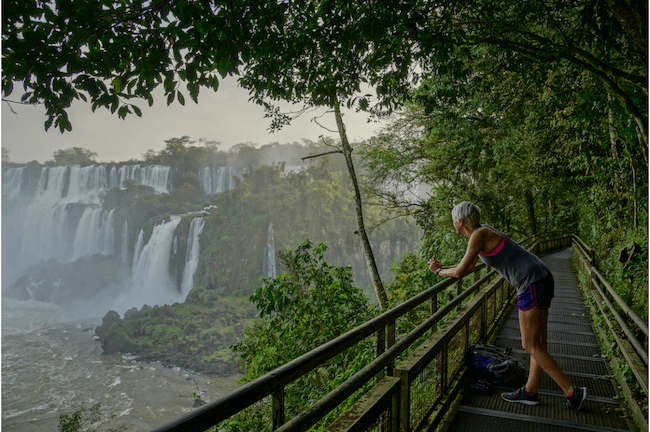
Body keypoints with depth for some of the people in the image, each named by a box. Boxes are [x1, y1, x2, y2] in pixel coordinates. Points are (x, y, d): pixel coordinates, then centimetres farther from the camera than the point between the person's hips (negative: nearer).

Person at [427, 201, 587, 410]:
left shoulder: (478, 235, -15)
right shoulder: (482, 233, 15)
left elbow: (459, 273, -12)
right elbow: (469, 266, 29)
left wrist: (438, 271, 6)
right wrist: (441, 268, 28)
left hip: (533, 284, -10)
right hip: (539, 281, 10)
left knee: (531, 347, 2)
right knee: (538, 343, 16)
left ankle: (572, 392, 11)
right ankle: (530, 392, 28)